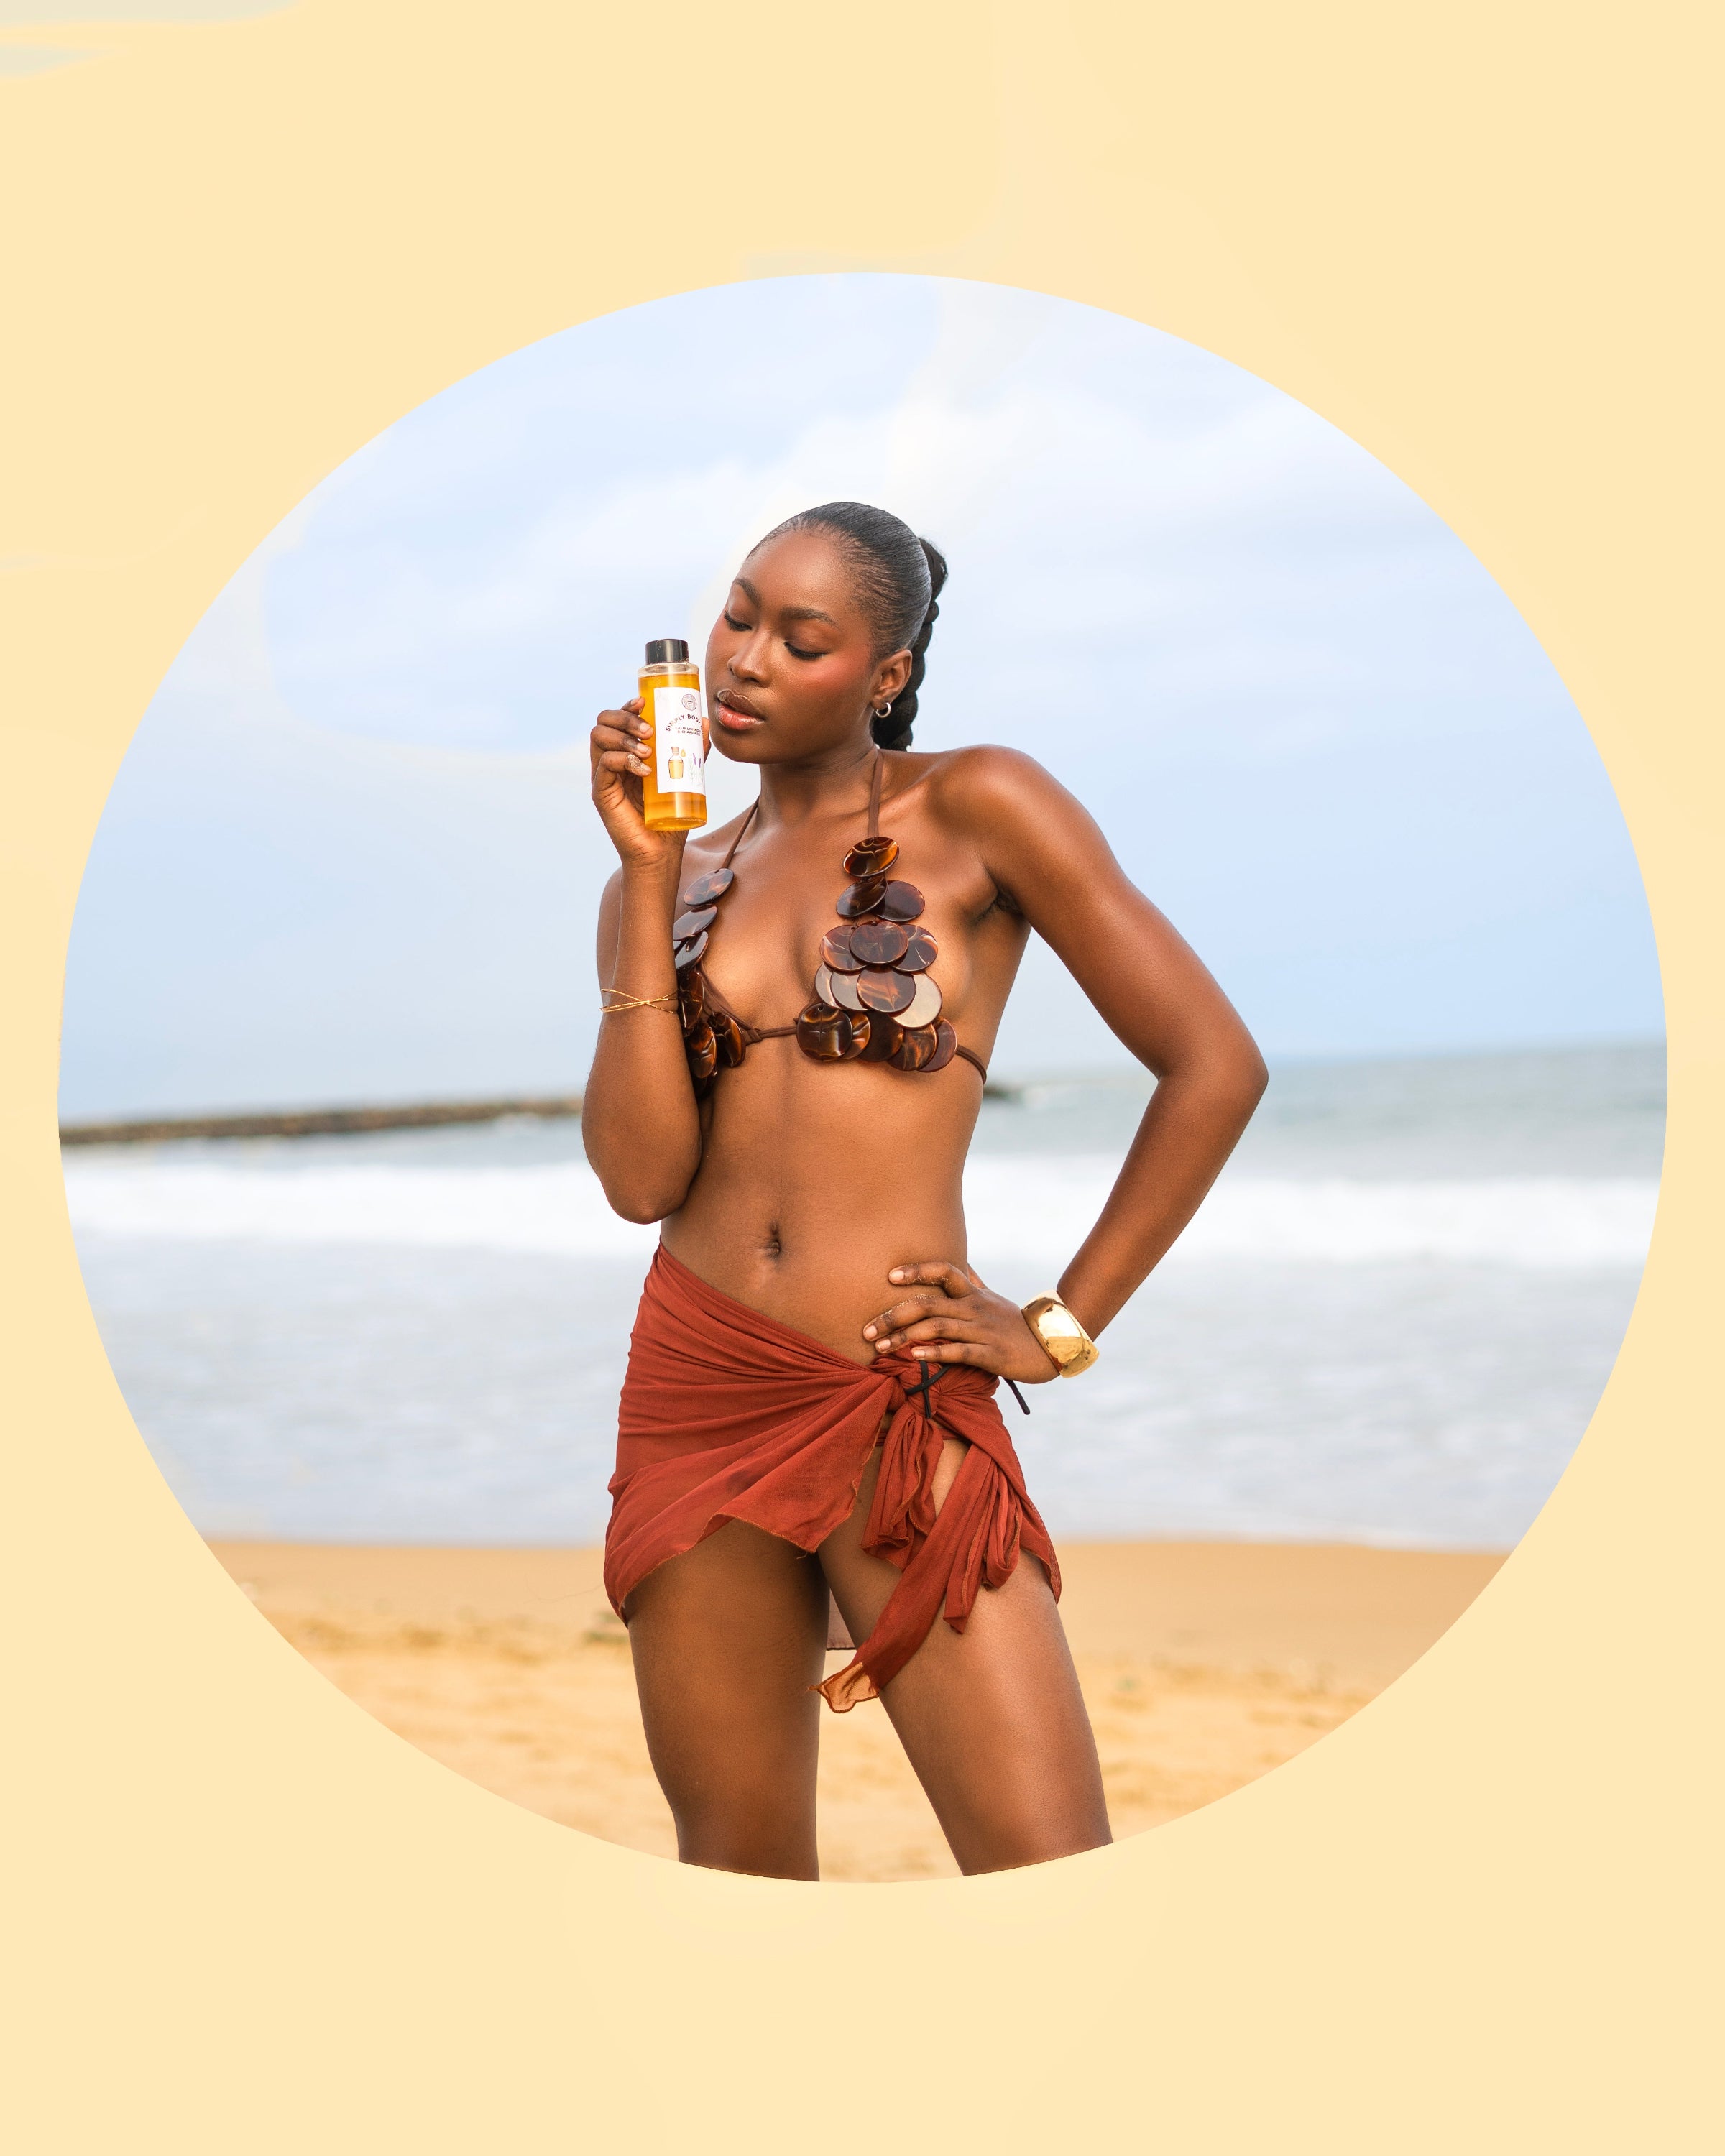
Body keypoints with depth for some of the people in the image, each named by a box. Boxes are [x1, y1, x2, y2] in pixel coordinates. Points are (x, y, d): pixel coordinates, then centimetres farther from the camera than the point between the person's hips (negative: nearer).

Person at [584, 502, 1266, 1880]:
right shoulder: (675, 875, 10)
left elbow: (1215, 1066, -4)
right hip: (694, 1396, 4)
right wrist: (649, 875, -6)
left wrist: (1064, 1327, -3)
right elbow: (640, 1175, -5)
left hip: (900, 1410, -4)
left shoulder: (978, 811, -1)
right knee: (739, 1877, 10)